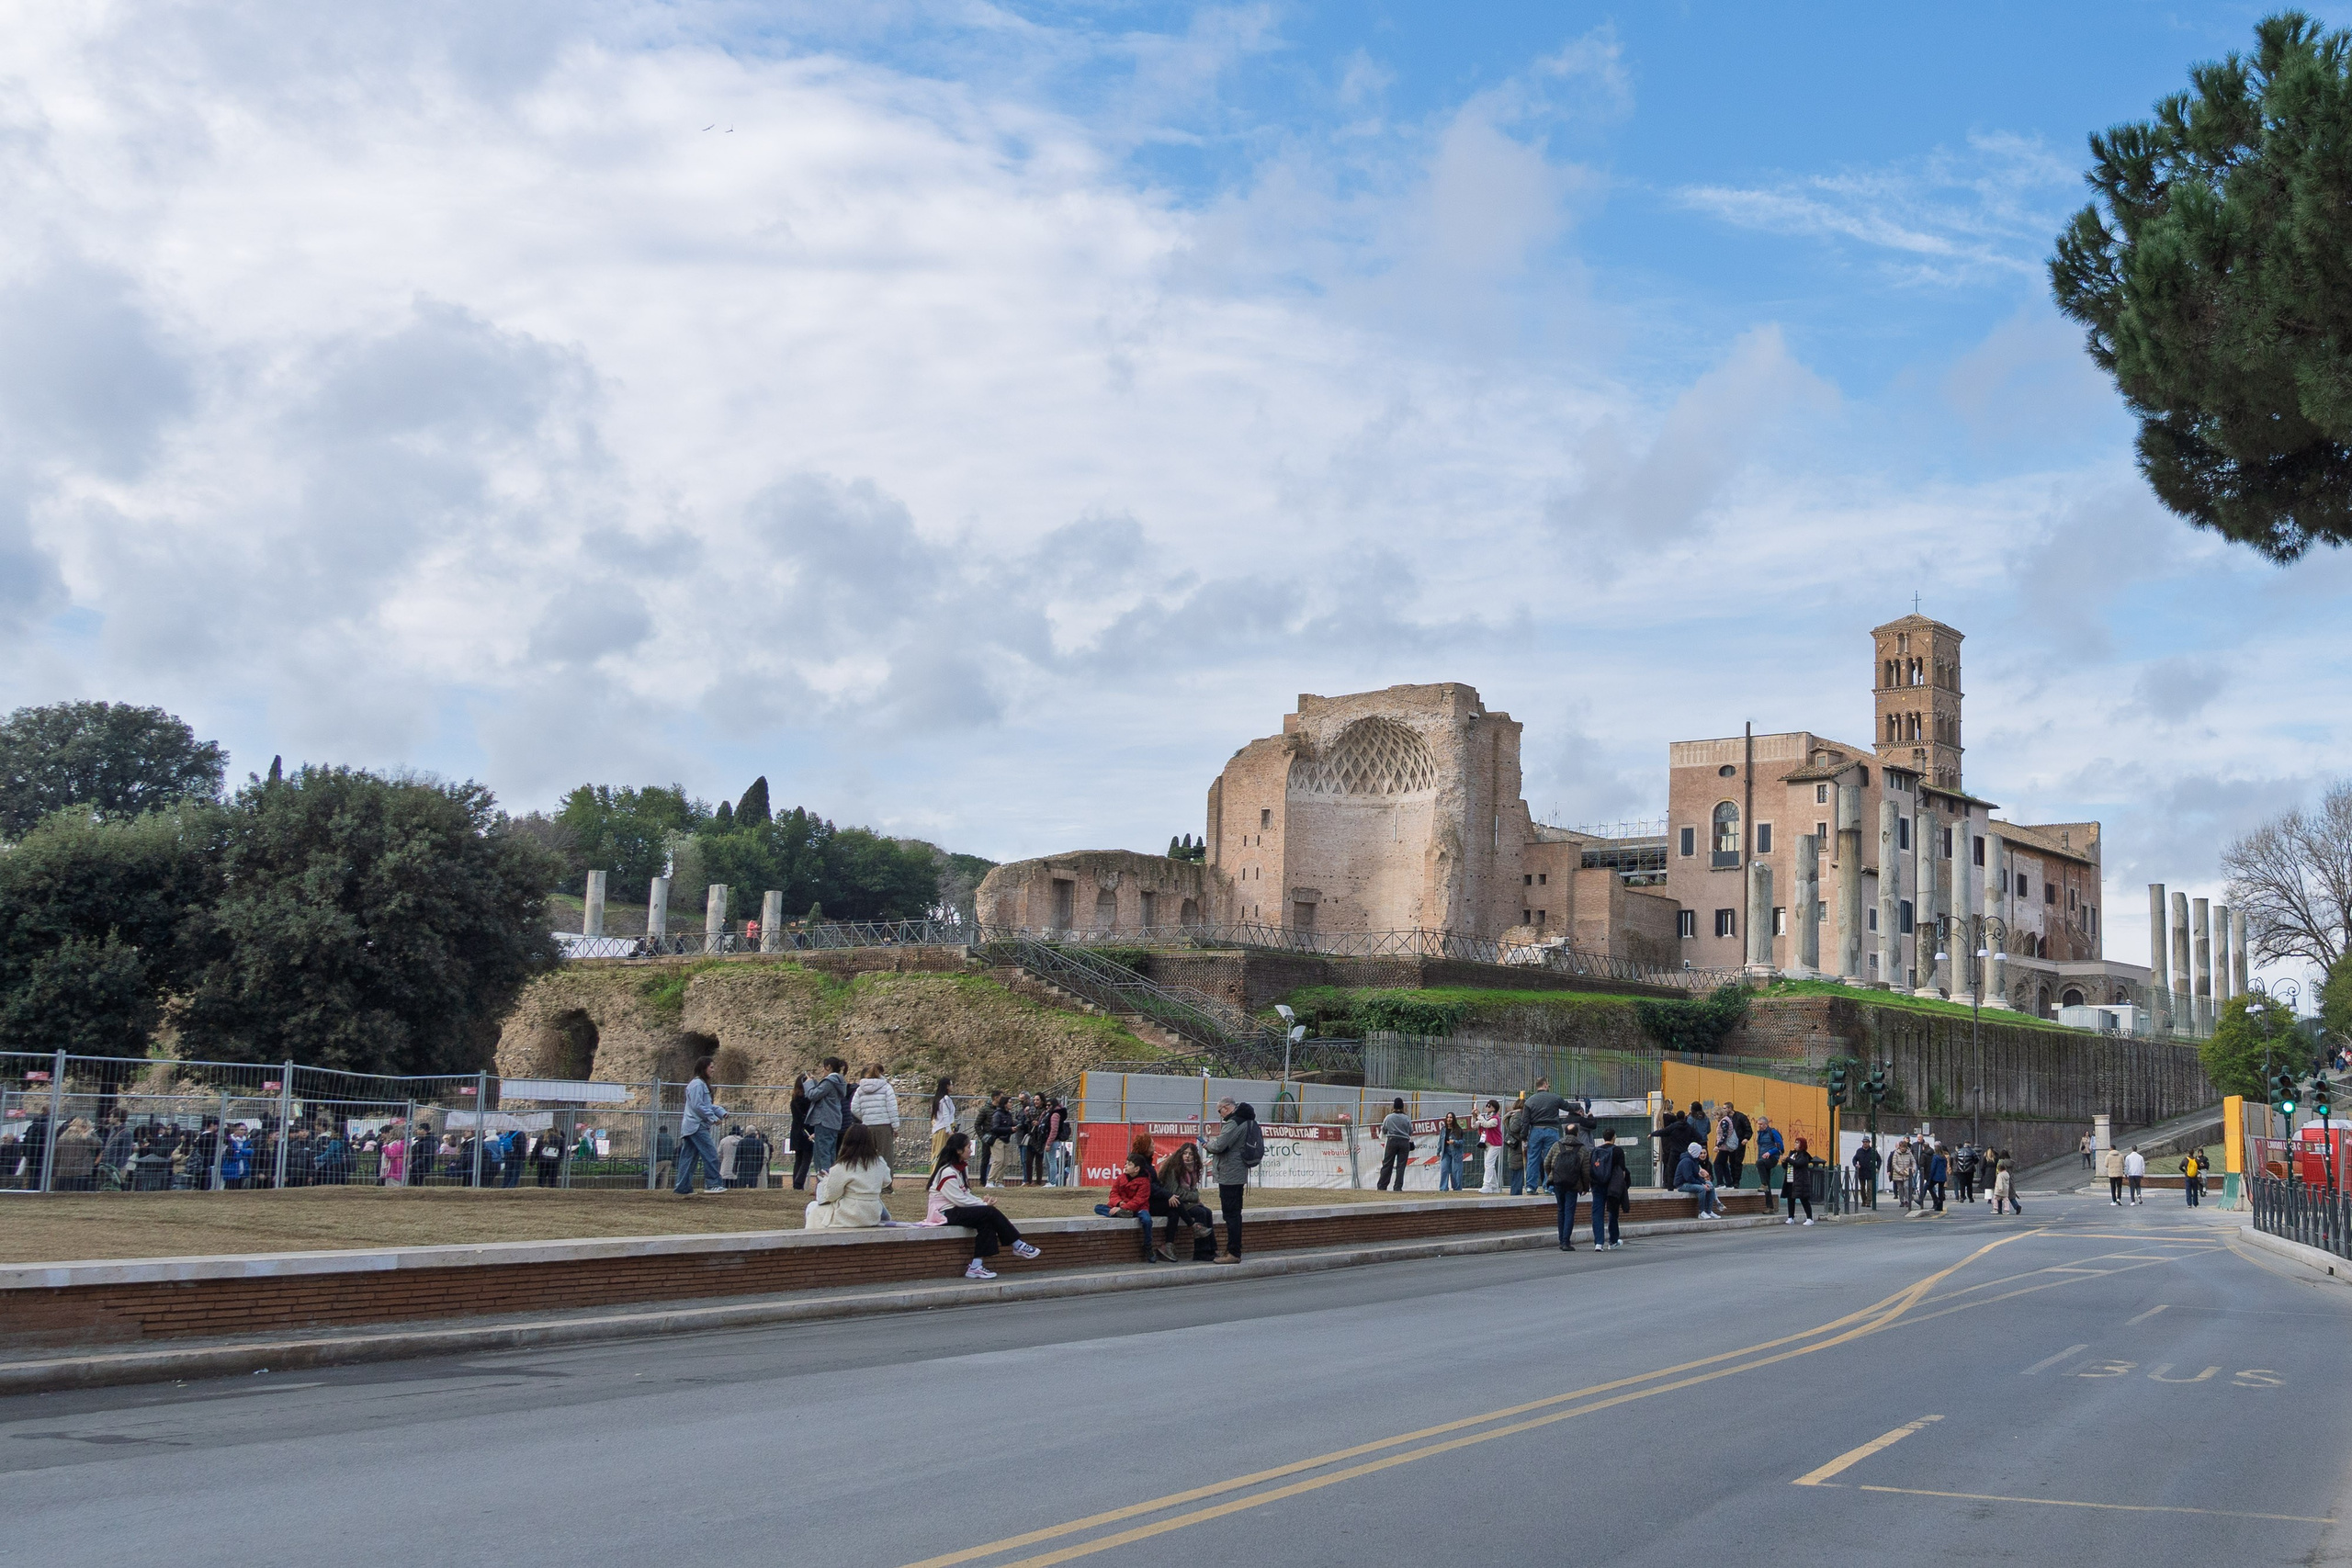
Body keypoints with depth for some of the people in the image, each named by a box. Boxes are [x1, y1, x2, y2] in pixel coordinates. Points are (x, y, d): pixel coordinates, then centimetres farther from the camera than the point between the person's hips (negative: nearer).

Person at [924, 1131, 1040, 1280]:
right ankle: (1018, 1246, -8)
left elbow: (964, 1195, 14)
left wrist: (981, 1201, -3)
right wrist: (983, 1204, -10)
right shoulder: (947, 1172, -18)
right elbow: (960, 1200, -20)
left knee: (986, 1222, -13)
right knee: (990, 1212, -19)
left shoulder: (957, 1169, 14)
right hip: (945, 1214, -10)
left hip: (954, 1210, 10)